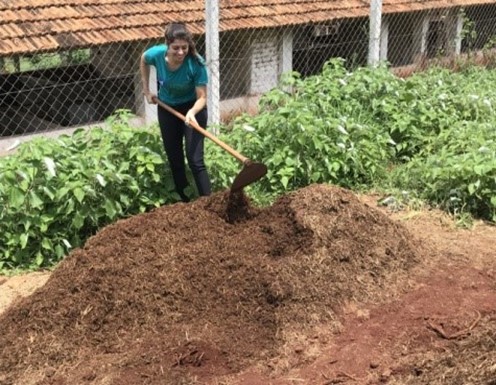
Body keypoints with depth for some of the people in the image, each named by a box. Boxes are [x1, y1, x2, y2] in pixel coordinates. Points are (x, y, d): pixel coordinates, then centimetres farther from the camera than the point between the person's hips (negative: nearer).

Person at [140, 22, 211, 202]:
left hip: (192, 108, -3)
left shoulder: (196, 63, -31)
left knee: (195, 160, -12)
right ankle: (185, 203, 24)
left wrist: (192, 112, -45)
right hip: (166, 108, 4)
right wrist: (146, 91, 3)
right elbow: (143, 61, 2)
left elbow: (202, 97, -25)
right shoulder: (156, 54, -23)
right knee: (174, 160, 10)